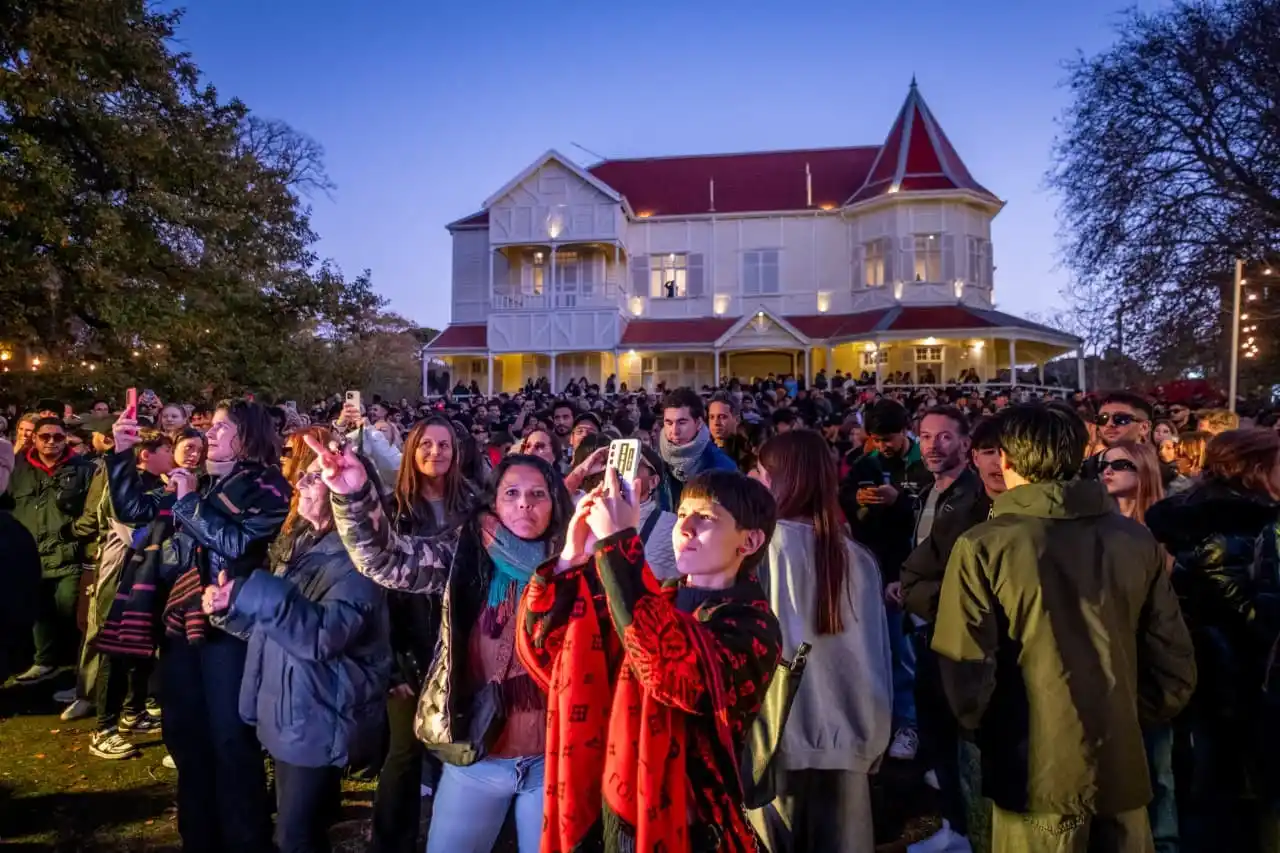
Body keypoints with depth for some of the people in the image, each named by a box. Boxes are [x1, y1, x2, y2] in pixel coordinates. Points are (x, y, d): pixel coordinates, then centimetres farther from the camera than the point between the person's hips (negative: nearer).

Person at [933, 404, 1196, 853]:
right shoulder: (1138, 541, -2)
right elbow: (1175, 666, 3)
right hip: (1122, 767, 4)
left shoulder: (983, 546, -15)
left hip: (1038, 772, -4)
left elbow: (966, 675, -14)